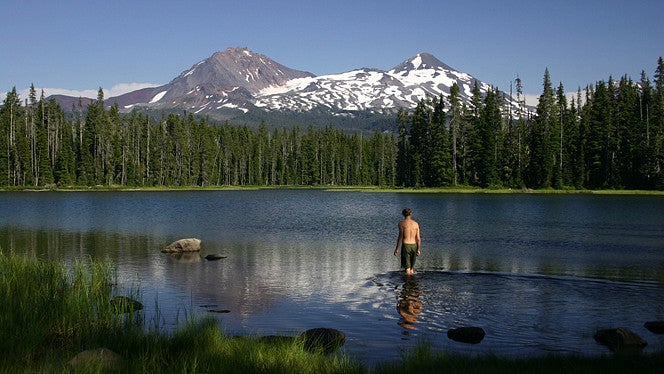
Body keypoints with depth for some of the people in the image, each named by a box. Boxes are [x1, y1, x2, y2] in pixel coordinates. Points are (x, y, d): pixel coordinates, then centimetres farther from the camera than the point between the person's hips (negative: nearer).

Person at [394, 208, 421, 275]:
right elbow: (418, 238, 4)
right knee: (412, 266, 17)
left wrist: (397, 249, -4)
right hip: (414, 245, 3)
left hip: (405, 245, -3)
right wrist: (418, 249, 10)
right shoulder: (416, 224, 7)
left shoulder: (401, 223, -3)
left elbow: (400, 237, -9)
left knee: (407, 267, -2)